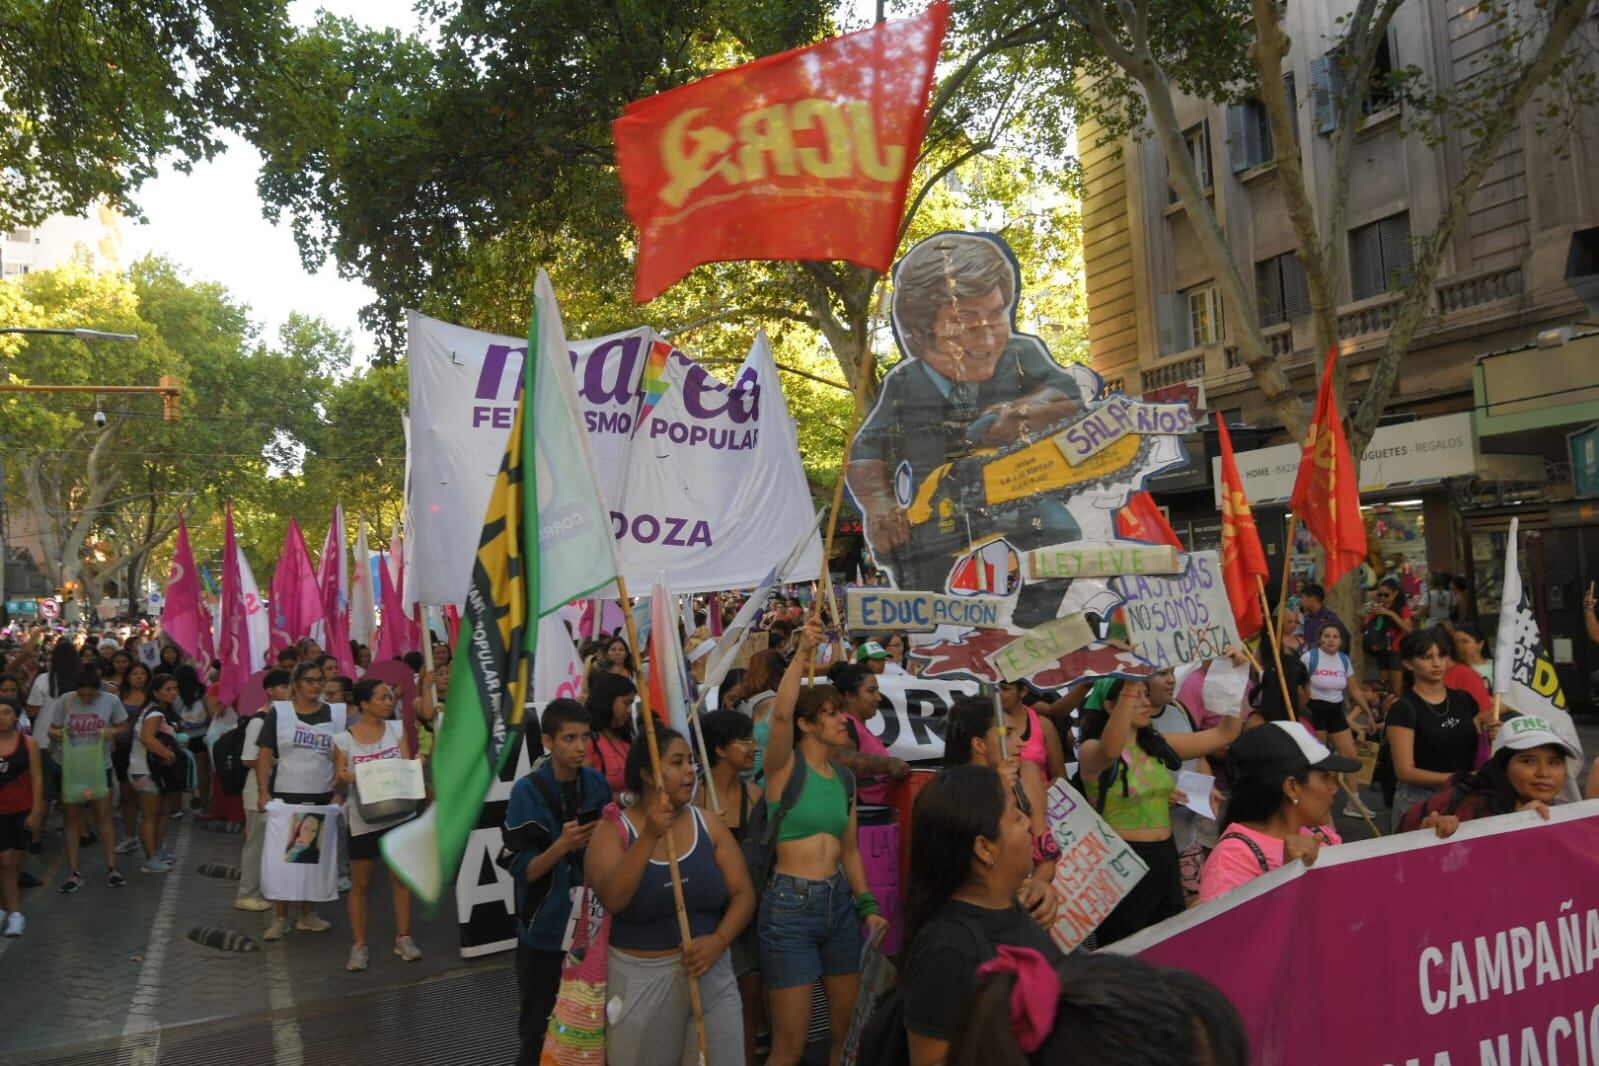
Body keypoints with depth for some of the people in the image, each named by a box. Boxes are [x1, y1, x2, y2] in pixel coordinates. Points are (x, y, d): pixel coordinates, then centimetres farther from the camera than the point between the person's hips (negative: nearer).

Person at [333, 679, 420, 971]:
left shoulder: (397, 728, 1)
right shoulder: (343, 739, -6)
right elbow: (339, 785, -2)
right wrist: (344, 779, -25)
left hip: (399, 813, 2)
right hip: (363, 819, -2)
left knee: (400, 878, 8)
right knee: (360, 884, 5)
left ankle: (403, 938, 19)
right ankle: (359, 945, 15)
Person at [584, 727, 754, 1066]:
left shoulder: (708, 824, 1)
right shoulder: (613, 829, -7)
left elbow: (743, 893, -1)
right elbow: (612, 899, -22)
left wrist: (719, 940, -17)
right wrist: (649, 837, -30)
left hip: (709, 972, 3)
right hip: (640, 979, -2)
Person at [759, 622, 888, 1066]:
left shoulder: (845, 778, 10)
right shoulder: (786, 765, -9)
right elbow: (781, 713, -30)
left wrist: (868, 906, 8)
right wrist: (804, 653, -35)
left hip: (839, 901, 7)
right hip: (790, 904, -7)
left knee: (849, 1030, 16)